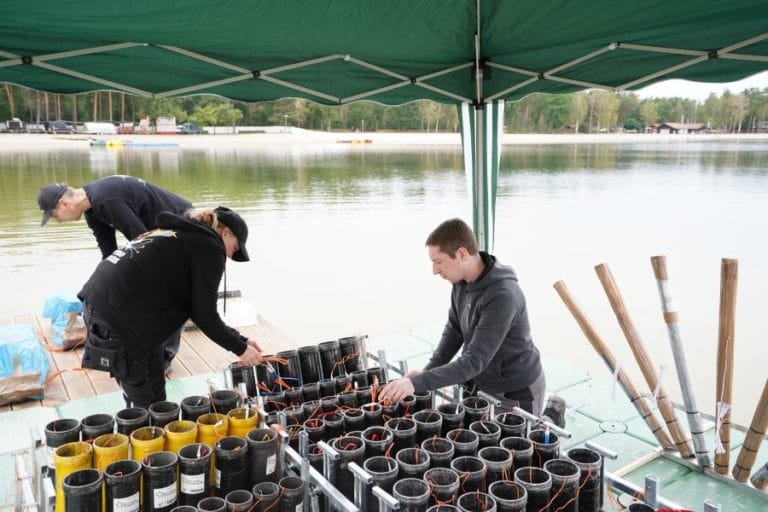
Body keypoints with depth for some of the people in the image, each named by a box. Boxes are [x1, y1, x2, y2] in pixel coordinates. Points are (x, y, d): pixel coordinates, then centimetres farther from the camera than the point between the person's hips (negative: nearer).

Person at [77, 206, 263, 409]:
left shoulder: (183, 234, 24)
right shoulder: (209, 247, -3)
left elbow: (195, 308, 23)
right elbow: (204, 315, -5)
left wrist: (240, 340, 23)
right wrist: (240, 348, 8)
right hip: (118, 315, -9)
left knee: (155, 399, 17)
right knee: (146, 406, 3)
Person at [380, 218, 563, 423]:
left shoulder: (502, 295, -32)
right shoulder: (461, 280, -8)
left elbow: (475, 361, -33)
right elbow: (454, 329, 3)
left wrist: (418, 383, -36)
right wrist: (427, 372, -8)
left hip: (516, 391, -7)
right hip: (482, 383, 7)